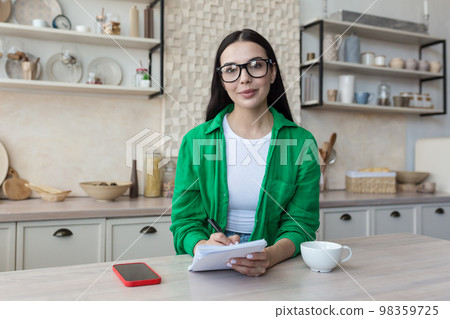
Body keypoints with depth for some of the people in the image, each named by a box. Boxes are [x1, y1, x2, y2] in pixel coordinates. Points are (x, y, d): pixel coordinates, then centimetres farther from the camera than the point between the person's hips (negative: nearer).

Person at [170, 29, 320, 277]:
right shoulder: (196, 141, -1)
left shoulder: (301, 142, 0)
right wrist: (205, 247, -22)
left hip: (277, 266, 0)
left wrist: (270, 256, -23)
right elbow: (185, 222, 0)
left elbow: (300, 224, -2)